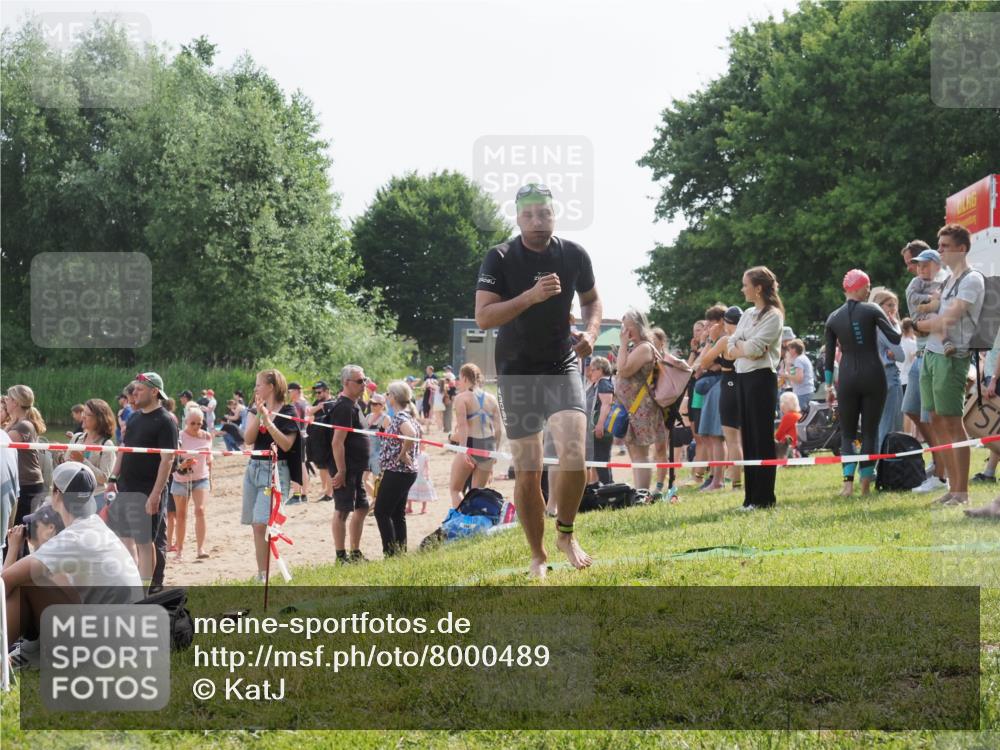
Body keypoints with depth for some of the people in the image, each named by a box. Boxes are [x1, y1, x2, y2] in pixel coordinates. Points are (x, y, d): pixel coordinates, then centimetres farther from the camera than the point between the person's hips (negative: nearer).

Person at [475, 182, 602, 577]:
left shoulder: (574, 255, -1)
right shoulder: (500, 259, -9)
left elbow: (591, 300, 17)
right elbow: (483, 316, -18)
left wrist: (590, 331, -4)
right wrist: (531, 296, -29)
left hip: (562, 367, 1)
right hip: (516, 372, -1)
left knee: (574, 458, -18)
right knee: (527, 472, 1)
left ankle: (566, 534, 5)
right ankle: (538, 556, 15)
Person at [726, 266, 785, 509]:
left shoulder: (773, 315, -7)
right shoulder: (747, 314, 16)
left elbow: (753, 348, -17)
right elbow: (730, 350, 9)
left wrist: (739, 347, 1)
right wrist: (747, 348, -9)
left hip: (762, 377, -8)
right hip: (743, 377, 8)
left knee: (762, 437, -5)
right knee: (748, 436, 8)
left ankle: (764, 498, -3)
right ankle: (751, 495, 11)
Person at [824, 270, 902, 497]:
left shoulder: (833, 318, 6)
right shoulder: (871, 310, -3)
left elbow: (829, 355, 8)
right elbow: (895, 338, -9)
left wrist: (829, 386, 15)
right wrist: (894, 322, 12)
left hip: (847, 379, 2)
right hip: (873, 375, -2)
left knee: (847, 433, 8)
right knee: (870, 431, 7)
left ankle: (848, 480, -11)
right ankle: (866, 483, 2)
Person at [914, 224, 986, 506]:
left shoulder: (972, 280, -7)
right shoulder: (947, 281, 20)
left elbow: (951, 317, -16)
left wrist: (919, 324, -2)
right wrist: (937, 326, -5)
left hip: (951, 356, -9)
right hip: (931, 354, 9)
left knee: (953, 423, -8)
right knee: (937, 422, 8)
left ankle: (962, 491, -5)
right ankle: (952, 487, 14)